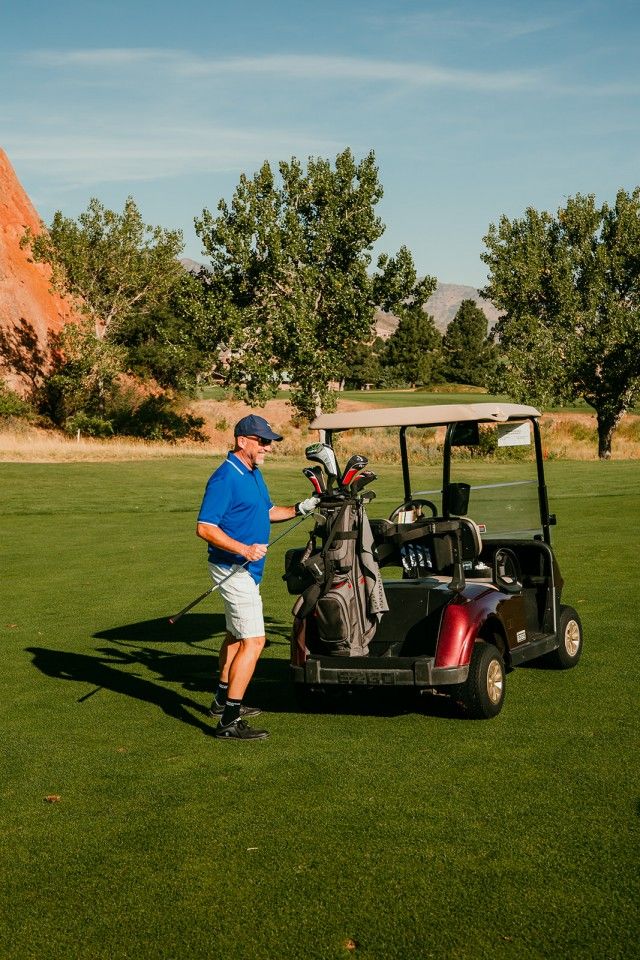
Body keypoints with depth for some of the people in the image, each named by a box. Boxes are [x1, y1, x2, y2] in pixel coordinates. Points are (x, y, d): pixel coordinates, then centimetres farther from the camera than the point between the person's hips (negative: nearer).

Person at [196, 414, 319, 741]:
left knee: (236, 635, 22)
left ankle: (223, 699, 37)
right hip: (233, 569, -11)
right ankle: (229, 722, -14)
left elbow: (267, 512, 23)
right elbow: (205, 527, -24)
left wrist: (299, 509, 7)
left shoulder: (253, 473, 11)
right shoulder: (225, 478, -20)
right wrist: (244, 549, -31)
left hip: (247, 568, 11)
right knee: (253, 641, -14)